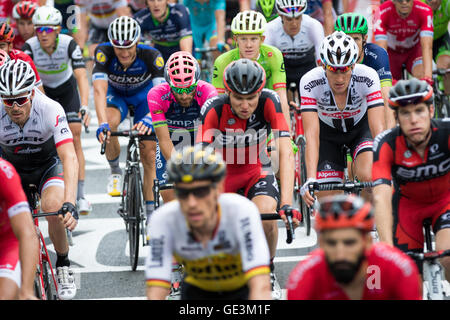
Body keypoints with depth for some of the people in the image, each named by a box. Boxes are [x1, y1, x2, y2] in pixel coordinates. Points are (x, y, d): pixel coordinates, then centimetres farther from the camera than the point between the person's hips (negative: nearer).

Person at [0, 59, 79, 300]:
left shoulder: (50, 110, -33)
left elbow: (69, 158, -39)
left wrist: (69, 204, -52)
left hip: (48, 164, -2)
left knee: (53, 208, -31)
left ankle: (63, 265, -6)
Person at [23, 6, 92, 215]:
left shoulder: (69, 44, -30)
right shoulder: (30, 47, -28)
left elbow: (82, 77, -37)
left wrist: (84, 107, -51)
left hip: (67, 89, -1)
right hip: (42, 90, 1)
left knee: (74, 138, -12)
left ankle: (80, 196, -11)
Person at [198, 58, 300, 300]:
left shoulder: (268, 102, -26)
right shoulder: (215, 108, -27)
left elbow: (286, 153, -32)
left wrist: (287, 204, -43)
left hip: (257, 173, 0)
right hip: (222, 174, 0)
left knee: (266, 217, -29)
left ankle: (268, 273, -1)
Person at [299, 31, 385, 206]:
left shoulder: (367, 77, -33)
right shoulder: (310, 82, -32)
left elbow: (378, 128, -36)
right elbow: (311, 135, -36)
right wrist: (310, 180, -48)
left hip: (361, 127, 0)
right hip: (328, 132, 1)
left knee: (369, 177, -28)